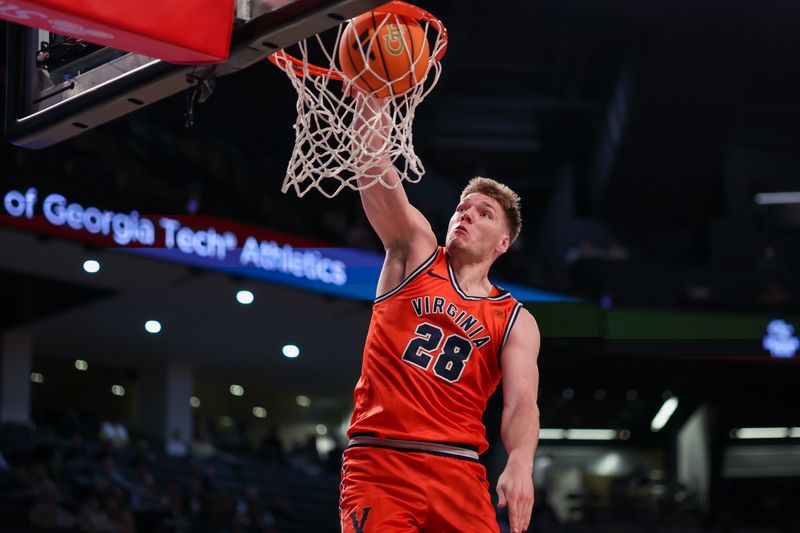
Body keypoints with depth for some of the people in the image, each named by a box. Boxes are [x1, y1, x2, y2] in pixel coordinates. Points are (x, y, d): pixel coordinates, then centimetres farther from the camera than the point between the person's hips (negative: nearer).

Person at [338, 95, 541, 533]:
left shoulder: (516, 321, 10)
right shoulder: (415, 253, 12)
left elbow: (521, 404, -5)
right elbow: (373, 160, 1)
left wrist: (520, 464, -26)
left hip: (459, 473, 1)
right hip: (379, 462, -1)